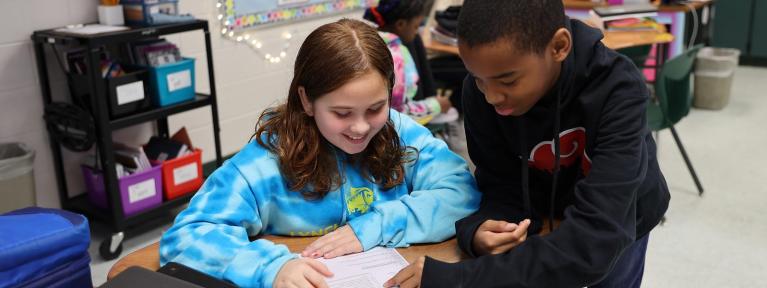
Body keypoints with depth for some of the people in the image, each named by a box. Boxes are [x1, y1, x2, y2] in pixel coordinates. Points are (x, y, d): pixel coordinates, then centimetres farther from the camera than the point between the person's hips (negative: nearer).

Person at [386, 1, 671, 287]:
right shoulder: (479, 91, -26)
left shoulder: (617, 90, -36)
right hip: (548, 219, 2)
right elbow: (503, 189, -19)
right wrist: (477, 230, -41)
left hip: (616, 223, -1)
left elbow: (595, 241, -43)